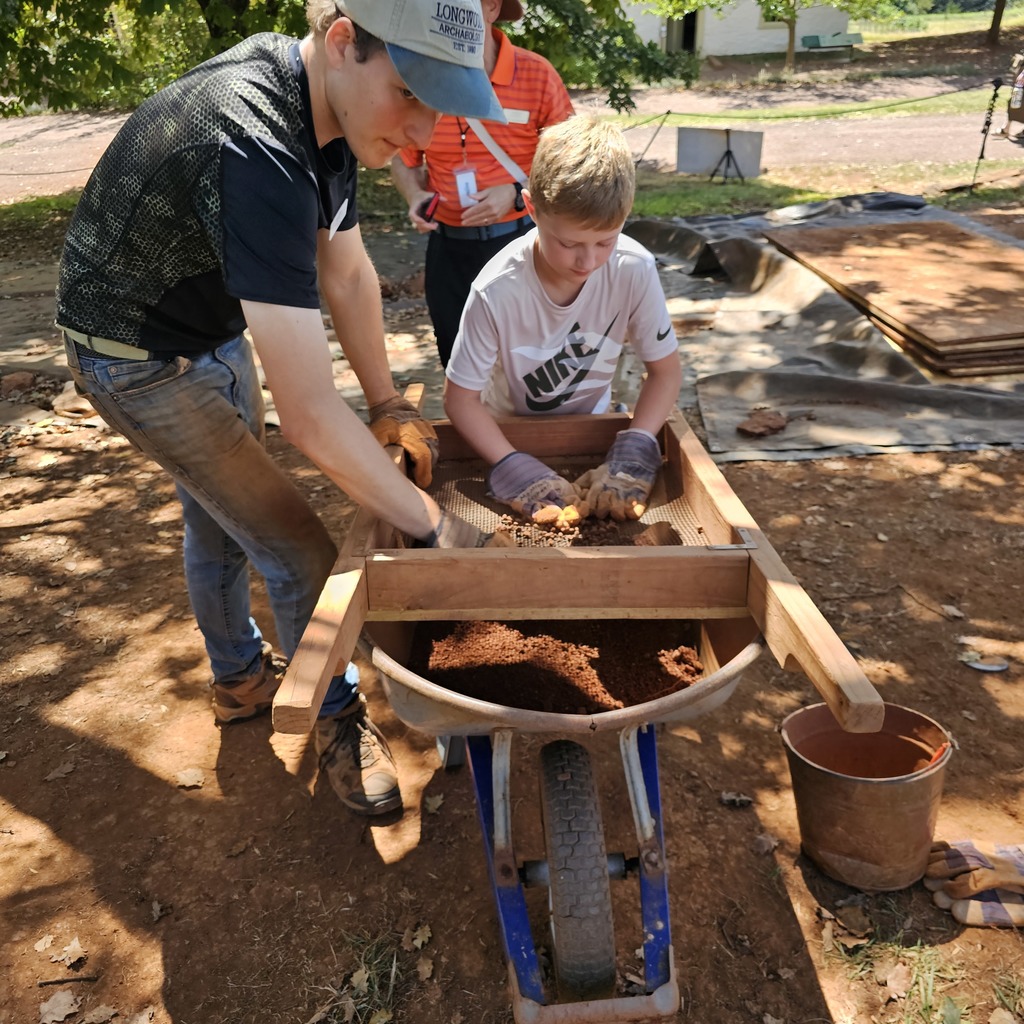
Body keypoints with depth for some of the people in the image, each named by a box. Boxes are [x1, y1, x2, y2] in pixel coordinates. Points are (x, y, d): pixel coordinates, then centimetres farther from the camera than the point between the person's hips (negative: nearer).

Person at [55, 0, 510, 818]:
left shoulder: (327, 105, -10)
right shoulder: (255, 148, -39)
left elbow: (348, 273, 1)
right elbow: (308, 414, -42)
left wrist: (389, 406, -2)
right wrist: (433, 525, -32)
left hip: (217, 329, 8)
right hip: (139, 356, -8)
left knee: (220, 517, 22)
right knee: (300, 553, -5)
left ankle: (240, 679, 45)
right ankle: (338, 719, 19)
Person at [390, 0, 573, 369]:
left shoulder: (536, 75, -9)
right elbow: (405, 159, 12)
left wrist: (517, 193, -18)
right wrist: (415, 195, -8)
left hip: (520, 242, -3)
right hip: (448, 248, 3)